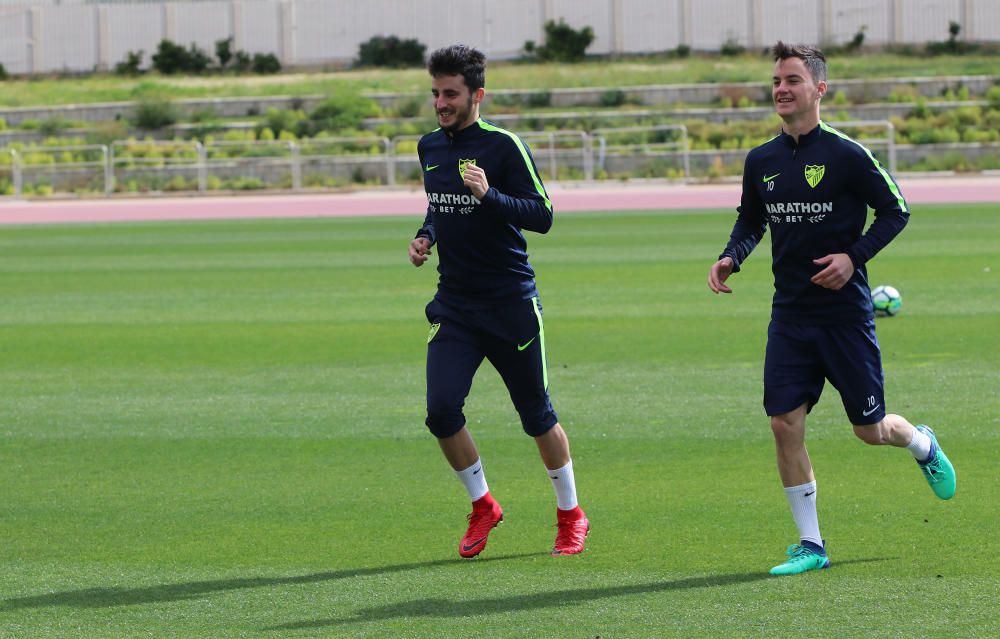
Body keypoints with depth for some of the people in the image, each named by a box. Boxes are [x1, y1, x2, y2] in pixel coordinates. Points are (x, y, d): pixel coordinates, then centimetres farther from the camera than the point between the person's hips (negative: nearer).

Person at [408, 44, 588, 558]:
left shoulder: (502, 146, -11)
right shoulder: (429, 148, 8)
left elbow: (542, 216, -15)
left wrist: (489, 195, -29)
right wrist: (426, 236, 6)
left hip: (510, 303, -5)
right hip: (454, 305, 5)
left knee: (536, 415, 4)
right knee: (441, 410, -11)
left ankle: (570, 515, 24)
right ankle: (482, 507, 11)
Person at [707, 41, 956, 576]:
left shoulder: (846, 155, -10)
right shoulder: (762, 161, 4)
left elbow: (895, 211, -2)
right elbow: (751, 221, 18)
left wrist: (854, 255, -15)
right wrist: (730, 258, -1)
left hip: (845, 312, -4)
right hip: (790, 315, 4)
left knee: (870, 429, 5)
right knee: (785, 423, -7)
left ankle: (922, 445, 42)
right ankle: (810, 545, 2)